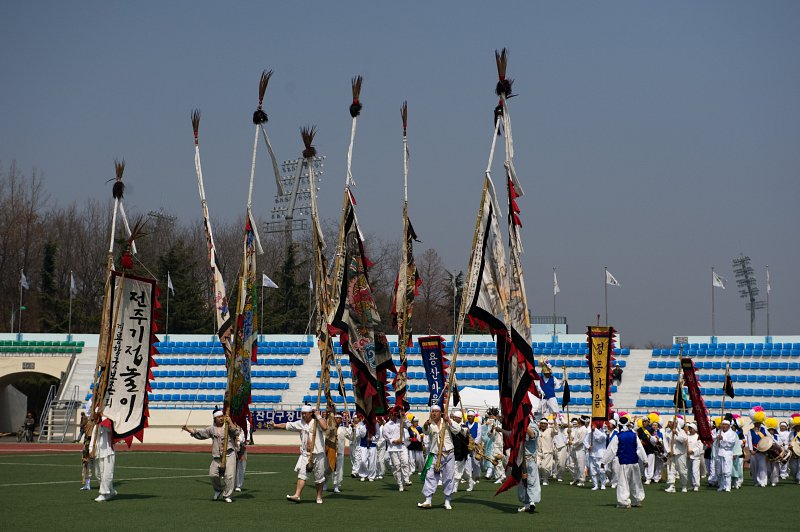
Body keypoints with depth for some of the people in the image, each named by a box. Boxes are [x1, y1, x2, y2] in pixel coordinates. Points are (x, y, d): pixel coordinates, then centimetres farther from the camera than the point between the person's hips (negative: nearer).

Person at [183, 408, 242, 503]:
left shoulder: (228, 426, 4)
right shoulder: (212, 429, 13)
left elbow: (237, 432, -12)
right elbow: (199, 433, 12)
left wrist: (230, 422, -16)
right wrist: (187, 429, 3)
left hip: (229, 454, -3)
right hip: (216, 456, 3)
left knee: (230, 475, -11)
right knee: (212, 474, -8)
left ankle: (227, 496, 2)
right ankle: (218, 489, 22)